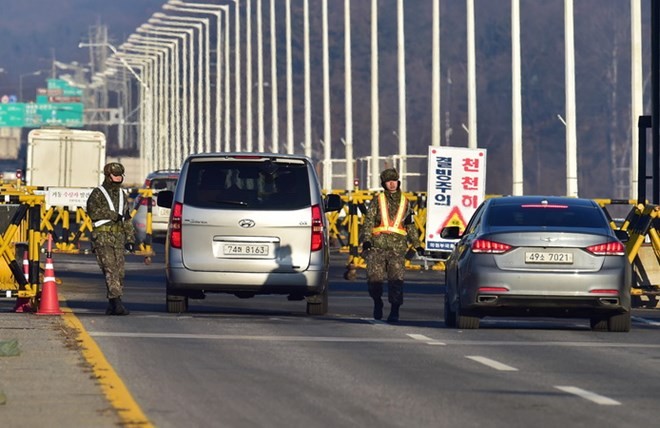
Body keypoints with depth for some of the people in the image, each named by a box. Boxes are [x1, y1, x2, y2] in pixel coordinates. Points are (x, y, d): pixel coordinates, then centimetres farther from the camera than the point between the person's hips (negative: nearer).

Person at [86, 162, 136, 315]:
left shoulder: (122, 195, 20)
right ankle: (116, 301, -27)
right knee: (110, 270, -17)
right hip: (102, 236, -6)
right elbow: (93, 211, -16)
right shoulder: (97, 193, 0)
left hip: (118, 238, 6)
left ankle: (112, 305, 8)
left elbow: (127, 219, 23)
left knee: (119, 271, 2)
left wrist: (130, 239, 16)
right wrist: (114, 215, -13)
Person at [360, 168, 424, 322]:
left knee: (396, 279, -8)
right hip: (378, 246, -1)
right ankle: (377, 303, 24)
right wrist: (366, 239, -12)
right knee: (374, 278, -1)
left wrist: (417, 245, 17)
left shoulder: (404, 202, 16)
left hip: (397, 247, 1)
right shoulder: (377, 200, 9)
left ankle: (394, 311, -6)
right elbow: (369, 221, 2)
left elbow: (410, 225, 22)